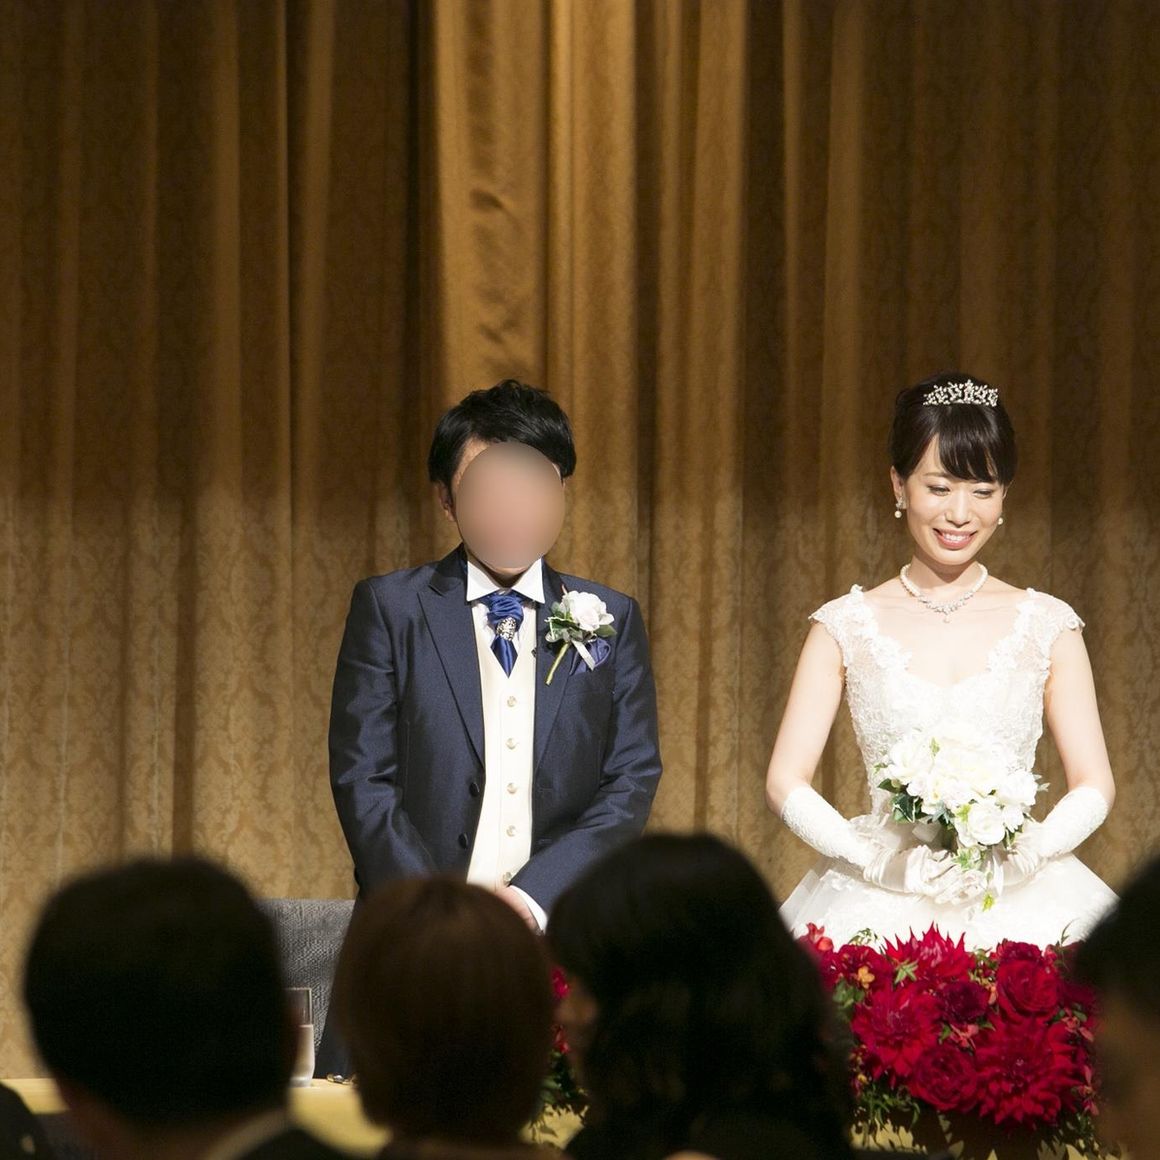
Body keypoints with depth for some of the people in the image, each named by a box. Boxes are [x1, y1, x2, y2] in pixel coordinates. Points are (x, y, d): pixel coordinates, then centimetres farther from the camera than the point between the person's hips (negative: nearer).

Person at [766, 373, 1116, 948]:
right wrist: (879, 861, -11)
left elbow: (1094, 786, 8)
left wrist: (1022, 855, -10)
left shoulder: (1046, 626, 8)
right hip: (882, 906, 0)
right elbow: (786, 781, 3)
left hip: (1019, 903, 0)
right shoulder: (847, 626, 7)